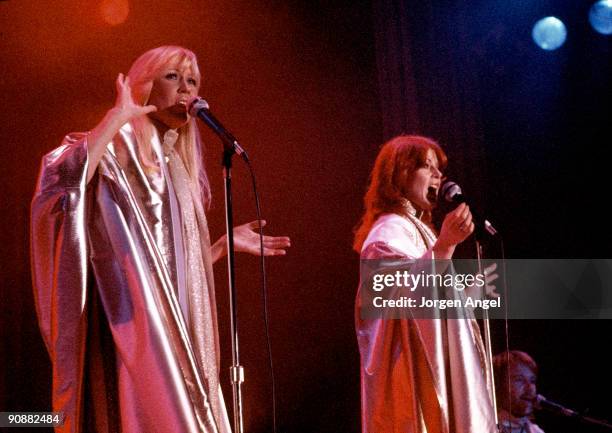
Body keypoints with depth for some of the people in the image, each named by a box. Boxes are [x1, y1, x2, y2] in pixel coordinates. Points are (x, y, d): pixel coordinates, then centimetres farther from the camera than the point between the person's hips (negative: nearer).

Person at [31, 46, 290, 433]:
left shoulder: (177, 165, 21)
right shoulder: (116, 149, -1)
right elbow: (62, 180, -26)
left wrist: (226, 243, 23)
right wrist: (118, 116, -18)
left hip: (179, 330, 8)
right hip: (133, 324, -8)